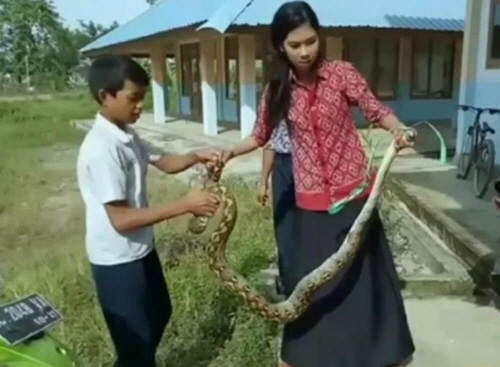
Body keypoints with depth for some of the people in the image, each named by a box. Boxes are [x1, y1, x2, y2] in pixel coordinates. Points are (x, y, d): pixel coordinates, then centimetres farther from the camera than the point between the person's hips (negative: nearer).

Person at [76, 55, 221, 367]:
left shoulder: (127, 135, 1)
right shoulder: (101, 149, -27)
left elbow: (162, 163, 16)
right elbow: (121, 220, -29)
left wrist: (197, 157, -4)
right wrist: (184, 205, -29)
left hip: (141, 249, 10)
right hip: (117, 261, -9)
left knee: (160, 313, 28)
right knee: (136, 341, 9)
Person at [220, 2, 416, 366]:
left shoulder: (342, 73, -7)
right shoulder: (277, 90, 0)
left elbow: (377, 111, -3)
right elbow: (261, 135, 11)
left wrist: (398, 128, -23)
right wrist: (230, 152, -5)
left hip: (353, 192, -1)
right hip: (311, 201, 2)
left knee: (362, 274, 12)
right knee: (309, 279, 13)